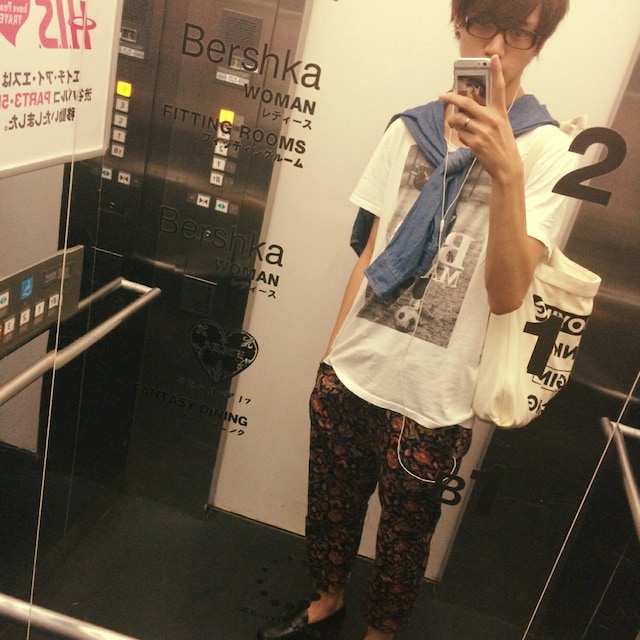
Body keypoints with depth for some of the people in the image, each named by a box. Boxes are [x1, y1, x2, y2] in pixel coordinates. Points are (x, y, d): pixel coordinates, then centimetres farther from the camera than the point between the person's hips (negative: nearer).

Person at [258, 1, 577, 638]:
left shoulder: (549, 151, -7)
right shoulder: (410, 129, 5)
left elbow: (505, 294, -18)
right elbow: (369, 255, 9)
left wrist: (506, 171, -28)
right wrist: (332, 351, 8)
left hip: (432, 399, -3)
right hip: (350, 373, 4)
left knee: (404, 533, 17)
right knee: (330, 503, 21)